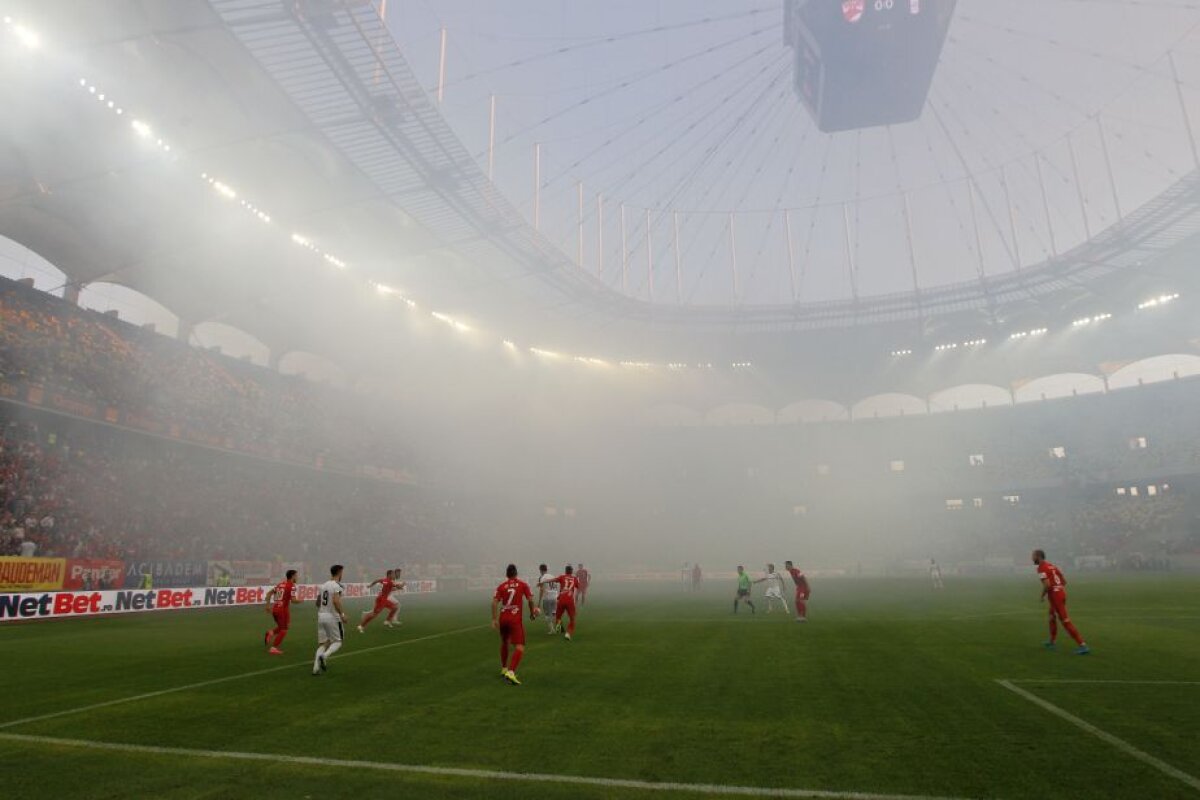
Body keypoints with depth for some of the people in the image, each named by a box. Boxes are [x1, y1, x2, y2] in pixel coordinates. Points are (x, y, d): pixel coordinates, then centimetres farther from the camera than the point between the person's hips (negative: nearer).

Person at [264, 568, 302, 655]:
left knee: (281, 627, 25)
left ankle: (271, 633, 0)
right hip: (283, 610, -7)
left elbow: (269, 593, 13)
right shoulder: (292, 586, -10)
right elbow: (293, 600, -16)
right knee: (283, 630, 6)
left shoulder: (280, 583, 13)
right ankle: (274, 648, 3)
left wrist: (268, 605, 17)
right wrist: (300, 600, 4)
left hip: (274, 609, 7)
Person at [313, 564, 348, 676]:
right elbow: (336, 601, -25)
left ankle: (316, 667, 1)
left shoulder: (323, 585, 11)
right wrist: (342, 614, -18)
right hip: (332, 617, -7)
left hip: (321, 616, 7)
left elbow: (317, 602, 18)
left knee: (322, 643, 13)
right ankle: (324, 655, -19)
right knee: (337, 642, 6)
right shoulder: (337, 586, -12)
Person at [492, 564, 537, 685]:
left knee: (504, 643, 26)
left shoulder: (501, 586, 7)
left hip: (503, 618, 4)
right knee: (520, 647, -6)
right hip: (516, 619, -4)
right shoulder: (523, 585, 3)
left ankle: (504, 669, 39)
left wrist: (494, 619, -3)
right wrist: (532, 613, 15)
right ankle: (511, 672, -24)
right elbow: (530, 600, -1)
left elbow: (494, 602, -4)